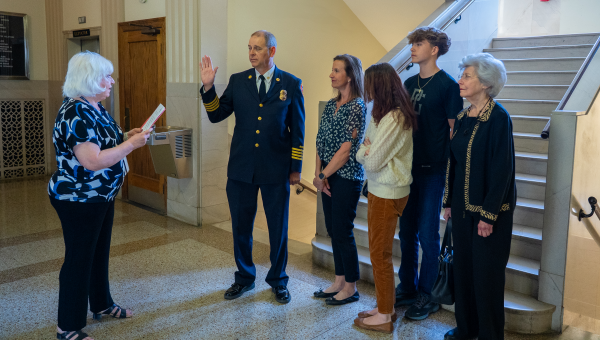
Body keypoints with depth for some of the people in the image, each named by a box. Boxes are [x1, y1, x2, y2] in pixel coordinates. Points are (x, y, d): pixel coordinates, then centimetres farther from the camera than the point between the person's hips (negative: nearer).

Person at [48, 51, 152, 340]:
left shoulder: (95, 106, 7)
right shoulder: (76, 114, -24)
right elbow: (93, 160, -30)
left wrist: (127, 135, 3)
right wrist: (132, 144, -24)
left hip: (101, 196, 10)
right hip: (78, 200, -10)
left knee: (100, 252, 21)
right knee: (79, 259, 2)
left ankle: (101, 304, 39)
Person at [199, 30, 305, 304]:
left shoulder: (291, 84, 1)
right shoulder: (237, 81, 6)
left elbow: (297, 129, 2)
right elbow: (216, 115, 5)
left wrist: (296, 167, 1)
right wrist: (208, 87, -9)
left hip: (276, 170, -2)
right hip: (241, 168, 2)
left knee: (278, 229, 9)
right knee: (240, 227, 12)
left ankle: (278, 281, 28)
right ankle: (244, 278, 32)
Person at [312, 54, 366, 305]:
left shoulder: (357, 106, -13)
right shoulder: (331, 104, 10)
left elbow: (346, 150, -16)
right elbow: (321, 141, 9)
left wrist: (322, 175, -10)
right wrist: (318, 173, -3)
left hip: (347, 177, -8)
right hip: (328, 177, 8)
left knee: (342, 231, 0)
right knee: (333, 230, 13)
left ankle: (350, 288, 16)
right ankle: (339, 282, 28)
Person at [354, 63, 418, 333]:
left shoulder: (393, 119, -22)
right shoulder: (384, 114, 9)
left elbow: (372, 161, -20)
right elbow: (366, 154, 11)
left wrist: (364, 150, -1)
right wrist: (368, 150, -9)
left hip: (387, 194, -9)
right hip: (379, 189, 9)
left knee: (380, 253, 2)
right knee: (380, 252, 17)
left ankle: (384, 317, 17)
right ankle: (386, 307, 31)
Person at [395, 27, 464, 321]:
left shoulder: (447, 85, -7)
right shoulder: (410, 83, 12)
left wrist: (448, 169, -13)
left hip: (432, 169, -6)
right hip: (407, 166, 6)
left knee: (427, 234, 1)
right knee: (407, 230, 13)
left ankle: (428, 296, 17)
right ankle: (407, 288, 28)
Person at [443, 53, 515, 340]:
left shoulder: (499, 118, -15)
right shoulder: (462, 117, 7)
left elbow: (502, 169, -18)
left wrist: (489, 214, -19)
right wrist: (449, 202, 13)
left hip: (489, 209, -7)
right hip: (463, 206, 7)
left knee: (486, 273, 4)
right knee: (463, 267, 15)